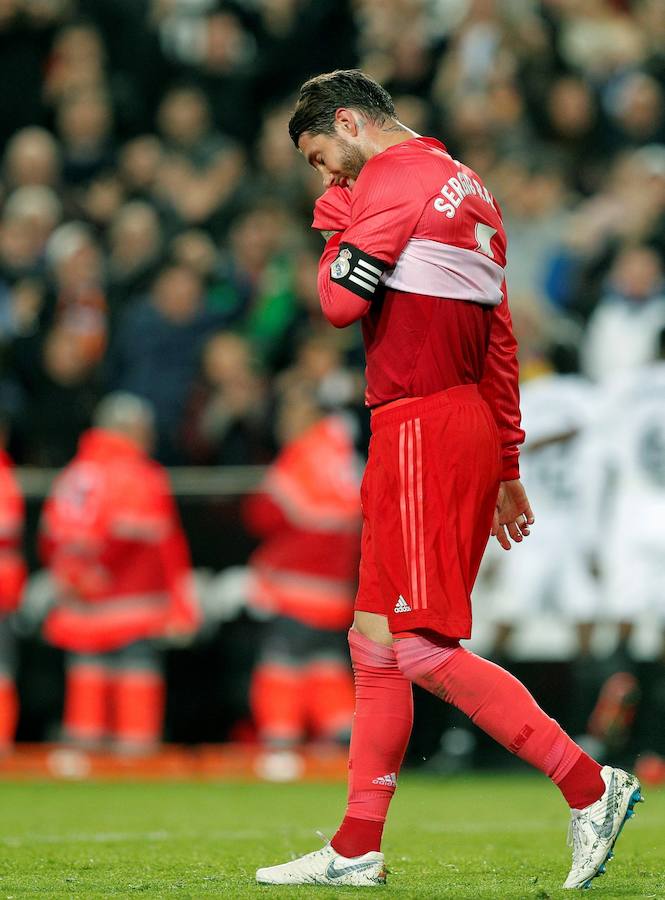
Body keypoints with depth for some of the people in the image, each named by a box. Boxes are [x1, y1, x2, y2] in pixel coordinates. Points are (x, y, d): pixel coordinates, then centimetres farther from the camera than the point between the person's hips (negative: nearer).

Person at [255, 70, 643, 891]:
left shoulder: (393, 175, -8)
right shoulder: (466, 187, 21)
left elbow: (342, 301, -15)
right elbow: (500, 340, 23)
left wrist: (335, 226, 5)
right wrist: (506, 467, 25)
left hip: (422, 428, -10)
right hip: (468, 423, 10)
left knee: (422, 650, -13)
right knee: (374, 645, 11)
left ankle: (588, 785, -13)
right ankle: (356, 850, 13)